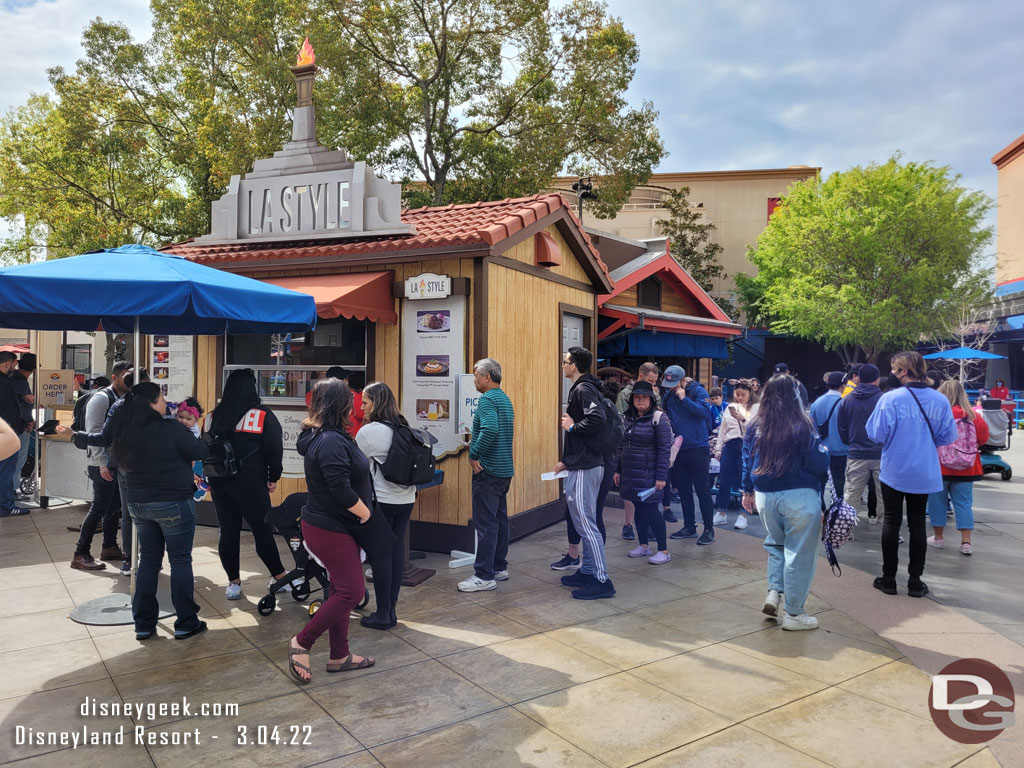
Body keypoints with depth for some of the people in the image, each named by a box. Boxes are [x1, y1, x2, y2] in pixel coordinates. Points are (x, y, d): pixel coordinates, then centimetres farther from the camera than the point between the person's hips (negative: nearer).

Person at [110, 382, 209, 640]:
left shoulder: (126, 432, 1)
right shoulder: (169, 428, -19)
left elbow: (124, 462, 15)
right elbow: (201, 451, -13)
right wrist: (190, 433, 6)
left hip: (139, 504, 6)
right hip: (173, 503, -6)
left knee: (148, 560, 16)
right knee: (180, 561, 4)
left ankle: (144, 624, 21)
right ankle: (185, 623, 11)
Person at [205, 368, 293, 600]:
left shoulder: (213, 416, 7)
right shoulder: (263, 415, -7)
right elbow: (275, 448, -8)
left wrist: (210, 480, 18)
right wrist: (273, 477, 3)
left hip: (219, 483, 5)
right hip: (251, 484, -4)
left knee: (228, 532, 10)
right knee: (263, 531, 3)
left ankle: (233, 582, 17)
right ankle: (280, 578, 14)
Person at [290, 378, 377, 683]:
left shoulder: (326, 437, 8)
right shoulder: (331, 442, -25)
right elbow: (341, 489, -29)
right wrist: (365, 512, -14)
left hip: (334, 526, 10)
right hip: (330, 529, -10)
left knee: (342, 590, 16)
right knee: (351, 592, -3)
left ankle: (340, 656, 27)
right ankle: (301, 643, 11)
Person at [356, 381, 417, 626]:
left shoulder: (368, 431, -13)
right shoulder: (404, 428, 7)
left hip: (381, 501, -6)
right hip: (406, 499, 7)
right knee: (397, 551, 10)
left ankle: (382, 615, 9)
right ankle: (391, 610, 20)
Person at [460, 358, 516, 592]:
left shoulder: (487, 399, -15)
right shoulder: (505, 399, 16)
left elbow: (490, 429, -31)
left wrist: (474, 454, -21)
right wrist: (476, 441, 18)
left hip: (488, 470, -10)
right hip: (505, 469, 10)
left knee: (485, 522, -5)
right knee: (500, 519, 15)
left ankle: (484, 576, -1)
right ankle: (499, 568, 25)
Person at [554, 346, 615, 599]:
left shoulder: (583, 390, -14)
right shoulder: (579, 389, 17)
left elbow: (597, 418, -33)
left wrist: (572, 426, -18)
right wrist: (567, 461, 20)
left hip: (584, 469, -11)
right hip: (582, 465, 11)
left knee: (586, 524, -7)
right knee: (585, 522, 16)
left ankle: (602, 580, -2)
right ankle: (588, 571, 26)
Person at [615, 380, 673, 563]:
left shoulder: (659, 418, -9)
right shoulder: (628, 418, 11)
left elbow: (664, 449, -12)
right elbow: (621, 445, 16)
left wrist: (661, 476, -16)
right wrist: (617, 470, 13)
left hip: (648, 474, -6)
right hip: (629, 473, 6)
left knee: (651, 510, -6)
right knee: (639, 509, 13)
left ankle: (664, 551, 5)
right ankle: (643, 546, 25)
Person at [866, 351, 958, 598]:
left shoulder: (890, 399, -17)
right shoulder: (940, 400, -6)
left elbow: (876, 434, -15)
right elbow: (948, 436, 1)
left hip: (894, 472, -3)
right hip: (925, 473, 3)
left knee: (891, 522, 9)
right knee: (917, 523, 13)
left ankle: (888, 578, 15)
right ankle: (915, 581, 16)